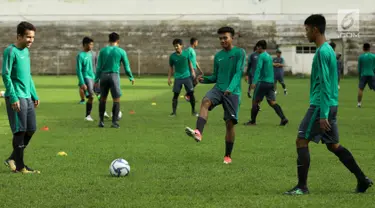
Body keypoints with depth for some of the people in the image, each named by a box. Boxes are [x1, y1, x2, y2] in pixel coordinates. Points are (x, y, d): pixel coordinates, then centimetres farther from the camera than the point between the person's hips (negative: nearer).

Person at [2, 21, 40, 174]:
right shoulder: (10, 51, -10)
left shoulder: (26, 51, 15)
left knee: (31, 129, 8)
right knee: (20, 131, -5)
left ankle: (13, 159, 20)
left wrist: (34, 95, 18)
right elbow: (6, 75, -14)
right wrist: (13, 97, -19)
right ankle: (19, 166, 3)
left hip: (27, 97, 8)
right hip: (16, 97, -8)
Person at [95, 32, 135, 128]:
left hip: (103, 76, 3)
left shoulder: (103, 51, 5)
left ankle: (101, 121, 13)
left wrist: (96, 80, 5)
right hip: (114, 76, -3)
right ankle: (114, 122, -6)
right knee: (116, 100, 1)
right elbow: (127, 67, 3)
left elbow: (99, 67, 2)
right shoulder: (121, 52, -1)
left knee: (103, 99, 13)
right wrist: (131, 78, 18)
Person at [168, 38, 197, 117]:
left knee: (191, 93, -2)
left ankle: (193, 111, 11)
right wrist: (169, 78, 1)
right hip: (178, 78, 0)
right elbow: (171, 68, 4)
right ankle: (173, 112, 5)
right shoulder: (172, 56, -6)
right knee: (175, 95, -3)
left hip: (187, 76, 1)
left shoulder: (186, 53, -4)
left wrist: (192, 71, 7)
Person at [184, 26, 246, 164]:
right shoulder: (218, 56, 13)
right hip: (218, 88, 3)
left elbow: (238, 72, -13)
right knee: (205, 101, -29)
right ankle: (198, 133, -48)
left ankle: (228, 156, 11)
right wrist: (205, 79, -2)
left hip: (233, 92, -3)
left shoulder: (240, 53, -1)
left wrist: (231, 88, -29)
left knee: (230, 123, -3)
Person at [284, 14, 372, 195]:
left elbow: (324, 85, -20)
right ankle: (362, 180, 14)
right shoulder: (328, 50, 15)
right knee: (333, 145, 13)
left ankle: (302, 186, -4)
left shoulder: (322, 52, -15)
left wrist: (323, 114, -22)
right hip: (331, 105, 10)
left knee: (301, 141, -5)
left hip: (321, 105, -10)